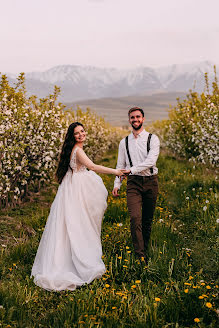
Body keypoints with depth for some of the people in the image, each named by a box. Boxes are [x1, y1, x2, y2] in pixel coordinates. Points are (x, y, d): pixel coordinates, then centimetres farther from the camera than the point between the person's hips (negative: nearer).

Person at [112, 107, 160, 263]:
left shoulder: (153, 138, 1)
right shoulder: (124, 142, 11)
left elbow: (151, 161, -13)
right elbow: (120, 165, 14)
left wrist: (131, 169, -18)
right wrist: (117, 184, 5)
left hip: (150, 181, 0)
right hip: (133, 182, 1)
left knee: (147, 220, 7)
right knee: (135, 218, -16)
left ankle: (145, 251, 23)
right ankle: (140, 256, -14)